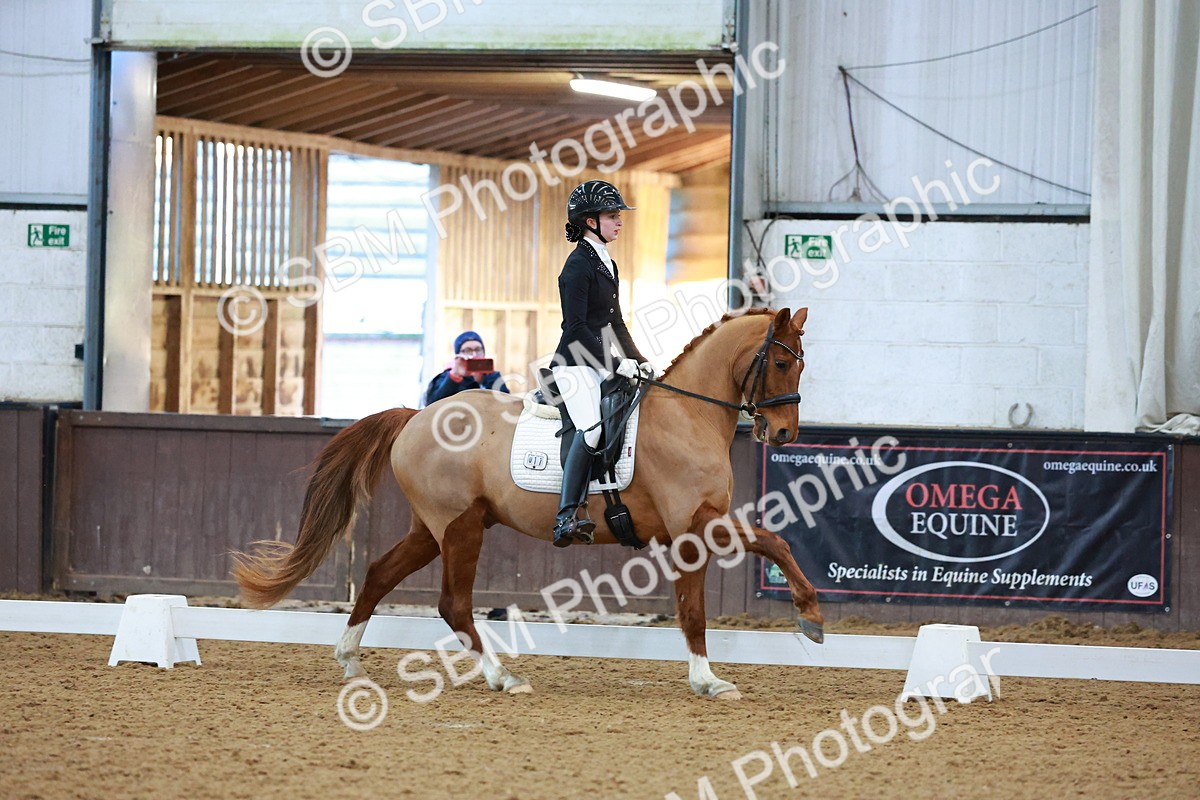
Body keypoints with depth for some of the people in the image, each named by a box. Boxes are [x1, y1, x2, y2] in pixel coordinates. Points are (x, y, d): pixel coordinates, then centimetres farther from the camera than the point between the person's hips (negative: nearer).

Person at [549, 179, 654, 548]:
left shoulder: (607, 265, 17)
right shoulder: (579, 265, -11)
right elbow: (575, 327, -18)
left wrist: (639, 361, 15)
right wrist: (616, 364, -20)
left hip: (603, 364, 10)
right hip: (575, 364, -10)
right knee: (592, 429, -26)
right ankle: (565, 520, -32)